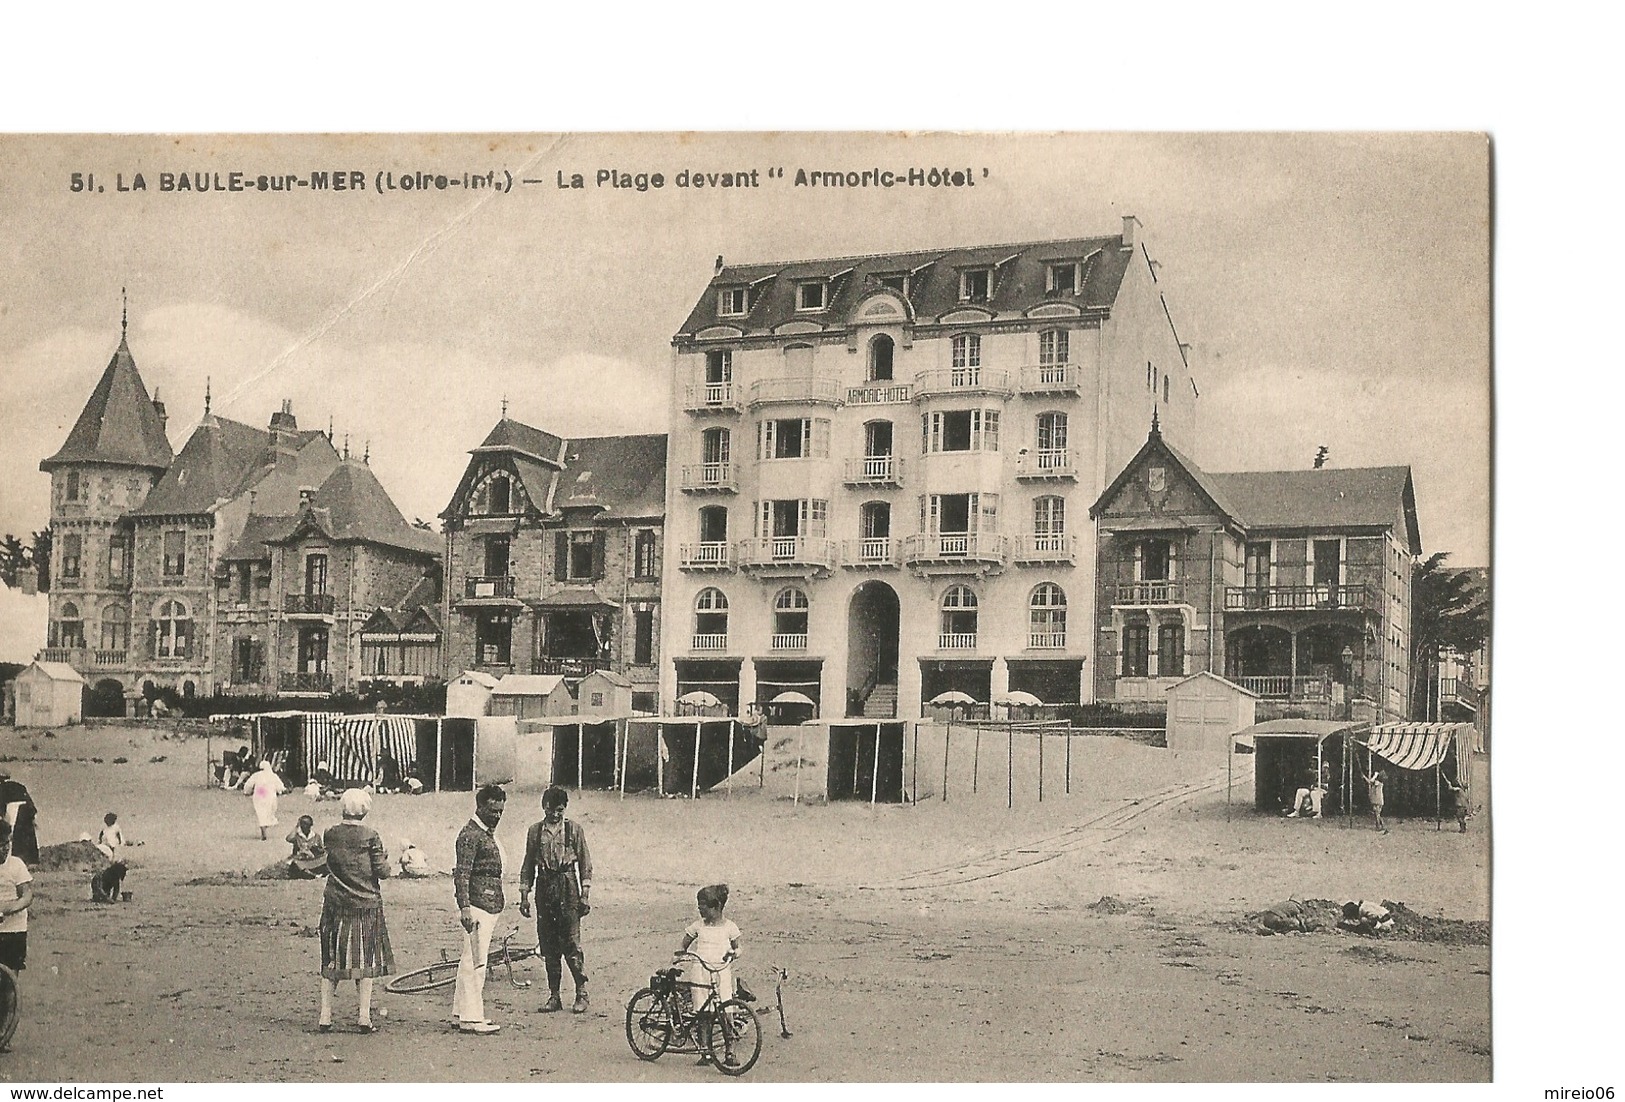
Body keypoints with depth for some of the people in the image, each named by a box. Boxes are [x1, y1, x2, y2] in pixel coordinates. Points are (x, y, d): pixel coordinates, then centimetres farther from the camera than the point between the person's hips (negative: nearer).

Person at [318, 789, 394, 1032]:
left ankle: (325, 1016, 11)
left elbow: (328, 860, 13)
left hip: (335, 905, 3)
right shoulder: (370, 836, -10)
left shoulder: (329, 834, -1)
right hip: (366, 905, -3)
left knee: (332, 960, 11)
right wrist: (385, 859, 9)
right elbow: (382, 871, -10)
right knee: (365, 961, 6)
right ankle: (364, 1017, 4)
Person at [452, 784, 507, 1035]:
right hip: (477, 906, -10)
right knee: (475, 962, -9)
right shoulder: (470, 834, -12)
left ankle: (461, 1012, 20)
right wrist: (464, 907, -24)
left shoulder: (488, 834, 18)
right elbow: (462, 874, -18)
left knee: (471, 961, 14)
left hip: (490, 906, 10)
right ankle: (471, 1018, -8)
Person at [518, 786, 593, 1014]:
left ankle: (581, 993, 2)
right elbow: (528, 865, 13)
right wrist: (524, 896, 7)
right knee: (548, 946, 5)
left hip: (567, 886, -3)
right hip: (544, 886, 3)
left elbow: (585, 863, 4)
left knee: (571, 943, -7)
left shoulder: (574, 829, 3)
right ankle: (554, 996, 12)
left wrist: (584, 894, -3)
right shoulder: (535, 831, 9)